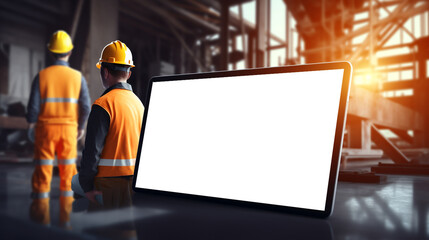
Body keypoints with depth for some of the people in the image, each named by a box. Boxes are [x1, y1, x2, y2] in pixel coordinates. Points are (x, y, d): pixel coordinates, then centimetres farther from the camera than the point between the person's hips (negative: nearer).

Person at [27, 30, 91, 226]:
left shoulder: (42, 76, -5)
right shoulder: (78, 77, -3)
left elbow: (33, 105, -6)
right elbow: (85, 106, -4)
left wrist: (31, 123, 13)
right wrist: (81, 127, 11)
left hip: (46, 128, -1)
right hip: (69, 128, 1)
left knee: (43, 169, 6)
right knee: (68, 170, 10)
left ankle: (42, 215, 10)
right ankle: (66, 214, 16)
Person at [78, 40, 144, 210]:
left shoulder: (103, 105, -14)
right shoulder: (138, 102, 9)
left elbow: (93, 149, -16)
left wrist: (86, 185, -8)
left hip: (109, 182, -7)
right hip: (135, 180, 7)